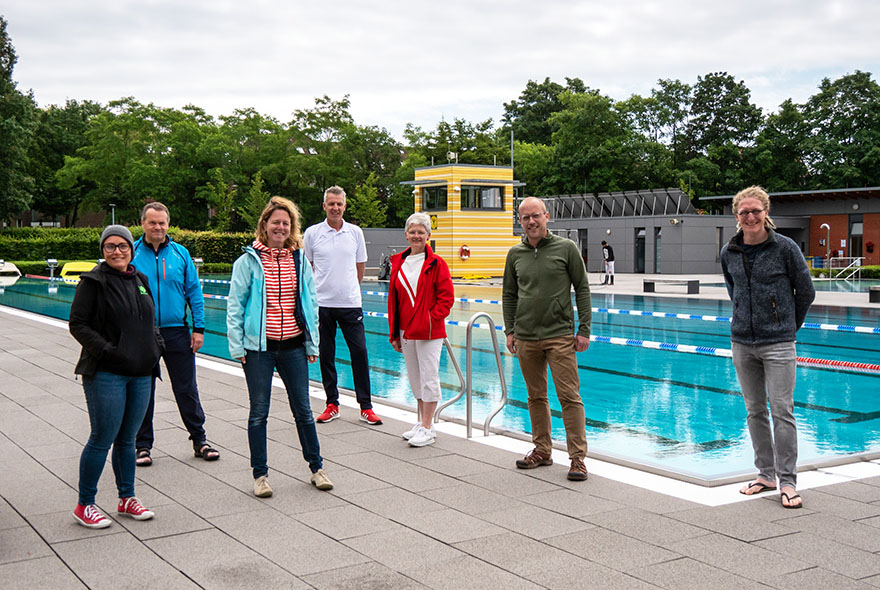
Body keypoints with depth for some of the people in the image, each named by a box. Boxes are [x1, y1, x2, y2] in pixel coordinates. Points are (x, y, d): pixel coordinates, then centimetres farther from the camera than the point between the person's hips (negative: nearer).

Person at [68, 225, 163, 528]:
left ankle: (127, 498, 25)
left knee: (127, 438, 14)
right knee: (102, 440, -3)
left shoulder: (140, 281, 13)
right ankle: (84, 505, 10)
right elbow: (77, 324, -9)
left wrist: (156, 344, 7)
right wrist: (106, 350, -17)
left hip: (141, 373, 6)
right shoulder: (94, 282, -6)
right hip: (106, 374, -6)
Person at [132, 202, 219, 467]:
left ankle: (199, 440, 20)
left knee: (187, 389, 8)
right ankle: (143, 445, 21)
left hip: (177, 332, 1)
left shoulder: (181, 254, 4)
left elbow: (194, 292, 6)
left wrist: (198, 328, 0)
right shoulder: (131, 254, -1)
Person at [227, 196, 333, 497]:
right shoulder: (248, 261, -2)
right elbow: (235, 305, -1)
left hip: (294, 345, 3)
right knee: (259, 412, 5)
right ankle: (260, 475, 17)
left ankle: (316, 467, 23)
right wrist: (237, 346, -6)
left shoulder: (300, 261, 7)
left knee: (303, 409, 10)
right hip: (259, 347, -2)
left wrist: (312, 343, 9)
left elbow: (310, 303, 12)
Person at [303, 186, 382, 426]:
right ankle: (332, 404, 18)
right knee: (326, 355, 6)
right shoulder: (312, 233, 2)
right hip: (322, 304, 0)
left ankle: (365, 406, 7)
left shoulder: (355, 233, 5)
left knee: (359, 352, -1)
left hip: (350, 303, 0)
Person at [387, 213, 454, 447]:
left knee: (429, 377, -3)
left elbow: (447, 297, -7)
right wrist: (394, 333, 10)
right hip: (406, 331, 6)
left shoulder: (436, 264, -6)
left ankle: (427, 428, 3)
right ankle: (423, 423, 25)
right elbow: (393, 299, 12)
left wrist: (432, 320, -16)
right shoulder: (398, 263, 9)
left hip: (429, 331, -6)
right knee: (415, 378, 14)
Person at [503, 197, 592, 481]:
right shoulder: (515, 254, 9)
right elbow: (509, 295, 16)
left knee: (569, 396, -5)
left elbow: (582, 289, 1)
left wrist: (584, 330, -4)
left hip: (560, 335, -4)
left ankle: (578, 457, 0)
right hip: (526, 338, 4)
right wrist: (509, 331, 8)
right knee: (536, 396, 10)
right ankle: (542, 450, 22)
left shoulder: (566, 248, -1)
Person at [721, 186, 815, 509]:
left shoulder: (785, 247, -7)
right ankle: (766, 474, 21)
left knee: (782, 411, -5)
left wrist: (790, 324, 10)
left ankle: (787, 482, 2)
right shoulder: (729, 253, 5)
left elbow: (806, 292, 3)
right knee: (755, 411, 10)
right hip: (742, 342, 4)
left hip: (778, 343, -4)